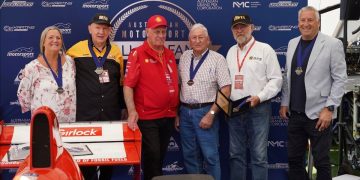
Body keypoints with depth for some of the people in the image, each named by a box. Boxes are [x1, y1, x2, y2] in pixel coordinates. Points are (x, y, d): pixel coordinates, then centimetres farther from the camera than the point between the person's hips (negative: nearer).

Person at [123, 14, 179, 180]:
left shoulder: (170, 55, 11)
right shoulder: (137, 54, -9)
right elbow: (128, 85, -14)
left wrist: (176, 111, 15)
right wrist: (132, 111, -25)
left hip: (168, 116, 6)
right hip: (147, 117, -6)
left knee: (160, 157, 16)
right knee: (152, 158, -1)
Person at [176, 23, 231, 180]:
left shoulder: (217, 59, -5)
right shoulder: (184, 57, 9)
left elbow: (226, 90, -10)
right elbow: (179, 85, 13)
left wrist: (211, 114, -16)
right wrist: (177, 112, 9)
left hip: (205, 112, -5)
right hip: (185, 112, 5)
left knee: (210, 155, 0)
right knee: (190, 155, 12)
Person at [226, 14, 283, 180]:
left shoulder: (265, 49, -2)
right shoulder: (231, 52, 14)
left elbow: (276, 79, -5)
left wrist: (259, 97, -17)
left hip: (258, 108, -5)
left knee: (259, 155, -2)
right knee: (236, 154, 11)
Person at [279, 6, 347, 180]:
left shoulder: (332, 44, -7)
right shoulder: (292, 43, 10)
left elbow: (340, 79, -8)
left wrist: (329, 108, -14)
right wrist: (284, 103, 10)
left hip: (318, 114, -5)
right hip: (295, 113, 5)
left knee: (321, 162, 5)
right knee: (294, 159, 11)